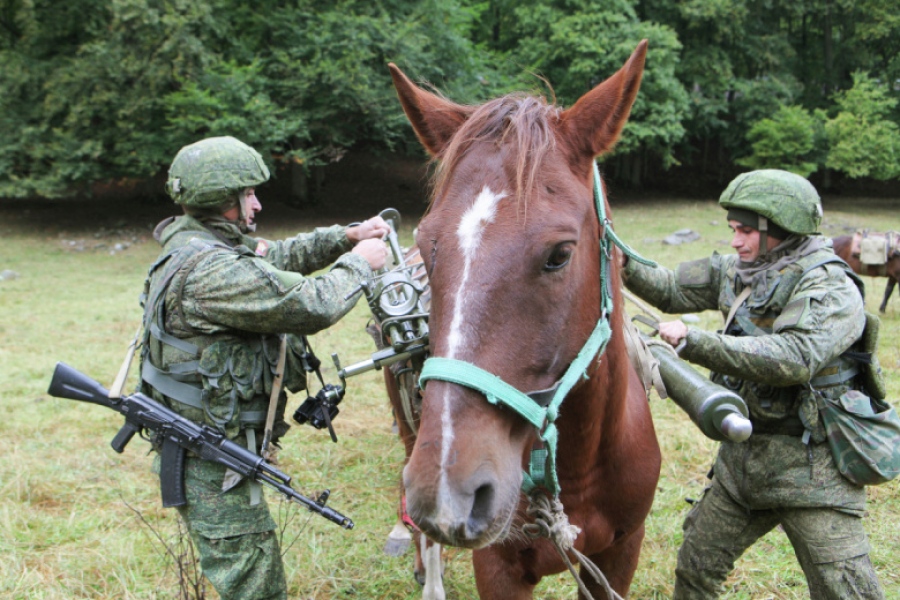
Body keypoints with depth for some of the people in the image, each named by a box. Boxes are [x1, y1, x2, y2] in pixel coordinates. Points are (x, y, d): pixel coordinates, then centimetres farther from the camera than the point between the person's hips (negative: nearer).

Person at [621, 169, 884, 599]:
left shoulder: (831, 289, -18)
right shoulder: (738, 271, 5)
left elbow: (794, 359, -34)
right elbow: (673, 290, 16)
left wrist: (693, 342, -35)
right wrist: (624, 267, -2)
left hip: (811, 467, -7)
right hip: (741, 458, 7)